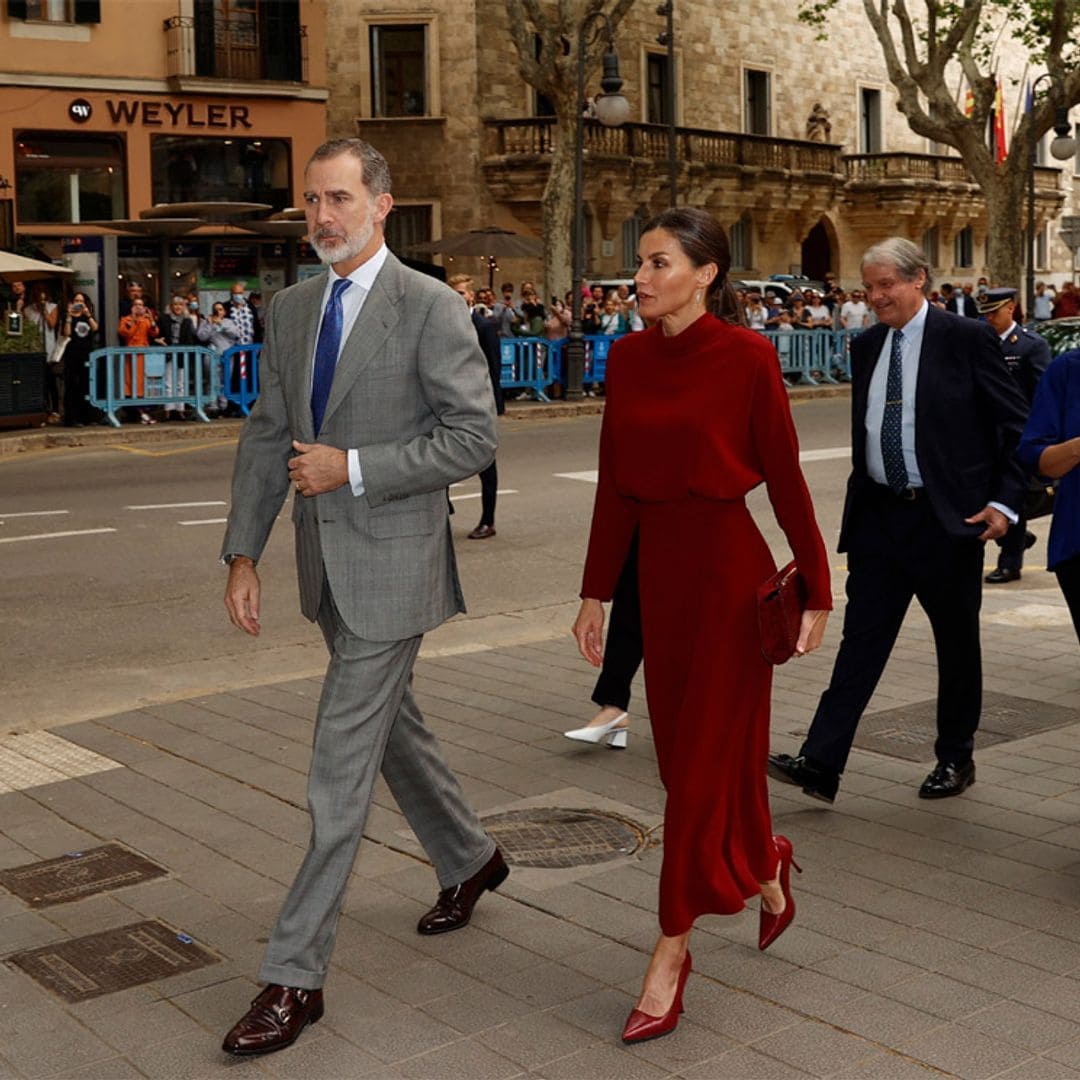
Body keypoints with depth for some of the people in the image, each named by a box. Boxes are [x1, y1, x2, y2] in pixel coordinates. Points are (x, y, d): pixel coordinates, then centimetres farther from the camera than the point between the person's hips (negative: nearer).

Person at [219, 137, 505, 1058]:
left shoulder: (431, 309, -12)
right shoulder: (290, 309, 8)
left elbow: (475, 437, -15)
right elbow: (267, 436, 8)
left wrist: (353, 468, -19)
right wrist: (243, 554, 2)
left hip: (392, 561, -7)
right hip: (327, 559, 7)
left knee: (341, 767, -5)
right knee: (391, 724, 22)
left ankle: (295, 975, 4)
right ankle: (469, 859, 46)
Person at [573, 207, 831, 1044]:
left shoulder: (746, 355, -10)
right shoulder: (628, 358, 5)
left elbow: (784, 477, -7)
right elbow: (615, 484, 9)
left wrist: (816, 590, -4)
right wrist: (596, 590, 9)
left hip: (729, 566, -6)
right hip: (658, 567, 6)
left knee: (702, 757, 0)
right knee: (685, 748, 15)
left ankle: (672, 951, 10)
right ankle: (764, 863, 43)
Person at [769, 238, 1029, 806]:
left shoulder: (966, 338, -7)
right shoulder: (866, 346, 9)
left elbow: (1017, 427, -5)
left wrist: (1005, 501, -11)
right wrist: (860, 497, 14)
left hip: (946, 517, -4)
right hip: (878, 515, 4)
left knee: (956, 643, 10)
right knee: (860, 638, 1)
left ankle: (955, 759, 25)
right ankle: (820, 763, -2)